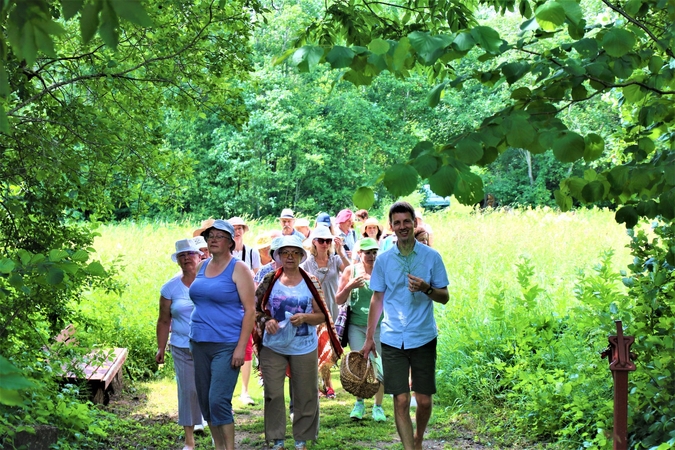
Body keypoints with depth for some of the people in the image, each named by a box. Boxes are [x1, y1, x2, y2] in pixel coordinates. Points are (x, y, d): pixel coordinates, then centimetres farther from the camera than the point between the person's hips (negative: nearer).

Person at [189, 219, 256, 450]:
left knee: (218, 400, -11)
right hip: (199, 343, 6)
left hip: (226, 345, -6)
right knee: (205, 400, 9)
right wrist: (192, 338, 12)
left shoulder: (238, 269, -7)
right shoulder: (202, 266, 11)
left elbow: (250, 310, -10)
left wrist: (241, 347, -16)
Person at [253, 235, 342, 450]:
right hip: (273, 347, 0)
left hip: (304, 348, 0)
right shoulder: (269, 280, 2)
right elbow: (256, 309, 7)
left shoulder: (311, 282, 1)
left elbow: (322, 316, 1)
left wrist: (304, 317, -17)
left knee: (305, 395, 5)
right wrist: (266, 321, -12)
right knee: (273, 394, 3)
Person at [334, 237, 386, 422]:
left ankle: (378, 406, 13)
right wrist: (350, 286, -12)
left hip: (379, 326, -1)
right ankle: (359, 403, 22)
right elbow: (339, 300, 5)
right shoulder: (351, 270, 3)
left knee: (380, 367, -2)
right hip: (356, 325, 1)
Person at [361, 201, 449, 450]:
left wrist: (426, 289, -19)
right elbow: (377, 299, 11)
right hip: (393, 340, 0)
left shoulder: (432, 256, 0)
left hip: (424, 338, 0)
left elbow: (444, 297, 3)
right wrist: (369, 338, 10)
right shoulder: (383, 259, 4)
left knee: (424, 400, 6)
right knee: (401, 401, -4)